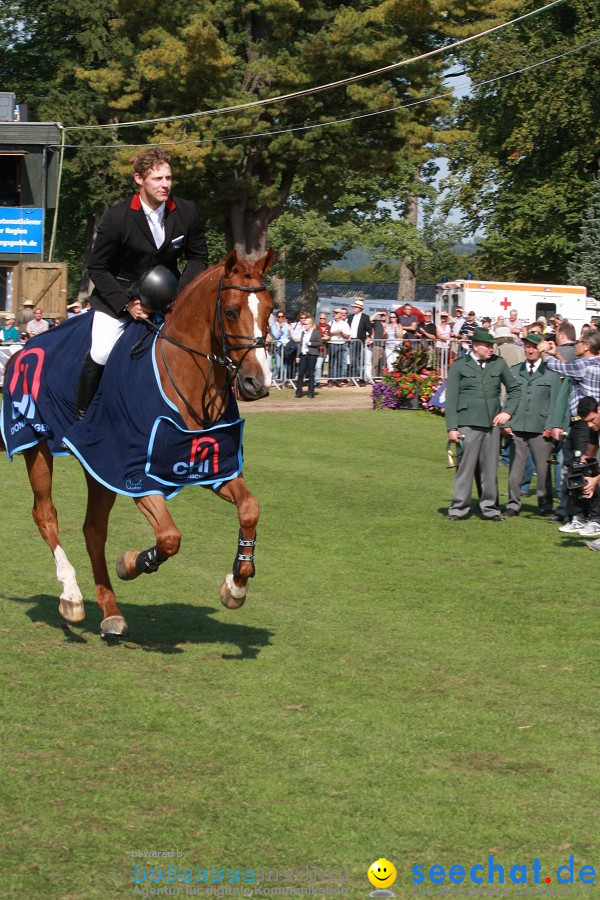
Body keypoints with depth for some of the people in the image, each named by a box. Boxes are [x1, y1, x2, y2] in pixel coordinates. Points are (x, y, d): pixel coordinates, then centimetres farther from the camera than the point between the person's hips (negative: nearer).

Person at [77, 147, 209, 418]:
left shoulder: (187, 213, -8)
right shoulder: (116, 217, -16)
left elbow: (198, 258, 4)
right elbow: (97, 268, -9)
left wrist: (181, 293, -13)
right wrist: (127, 304, -20)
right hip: (118, 294, -3)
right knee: (101, 354, -20)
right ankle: (83, 416, -2)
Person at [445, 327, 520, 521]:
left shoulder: (498, 363, 10)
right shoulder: (459, 366, 2)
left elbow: (514, 389, 21)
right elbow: (451, 399, 2)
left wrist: (508, 412, 7)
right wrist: (452, 427, -5)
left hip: (492, 424, 3)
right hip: (468, 423, -3)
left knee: (490, 468, 6)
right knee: (465, 467, -4)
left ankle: (489, 508, 13)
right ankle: (458, 508, 3)